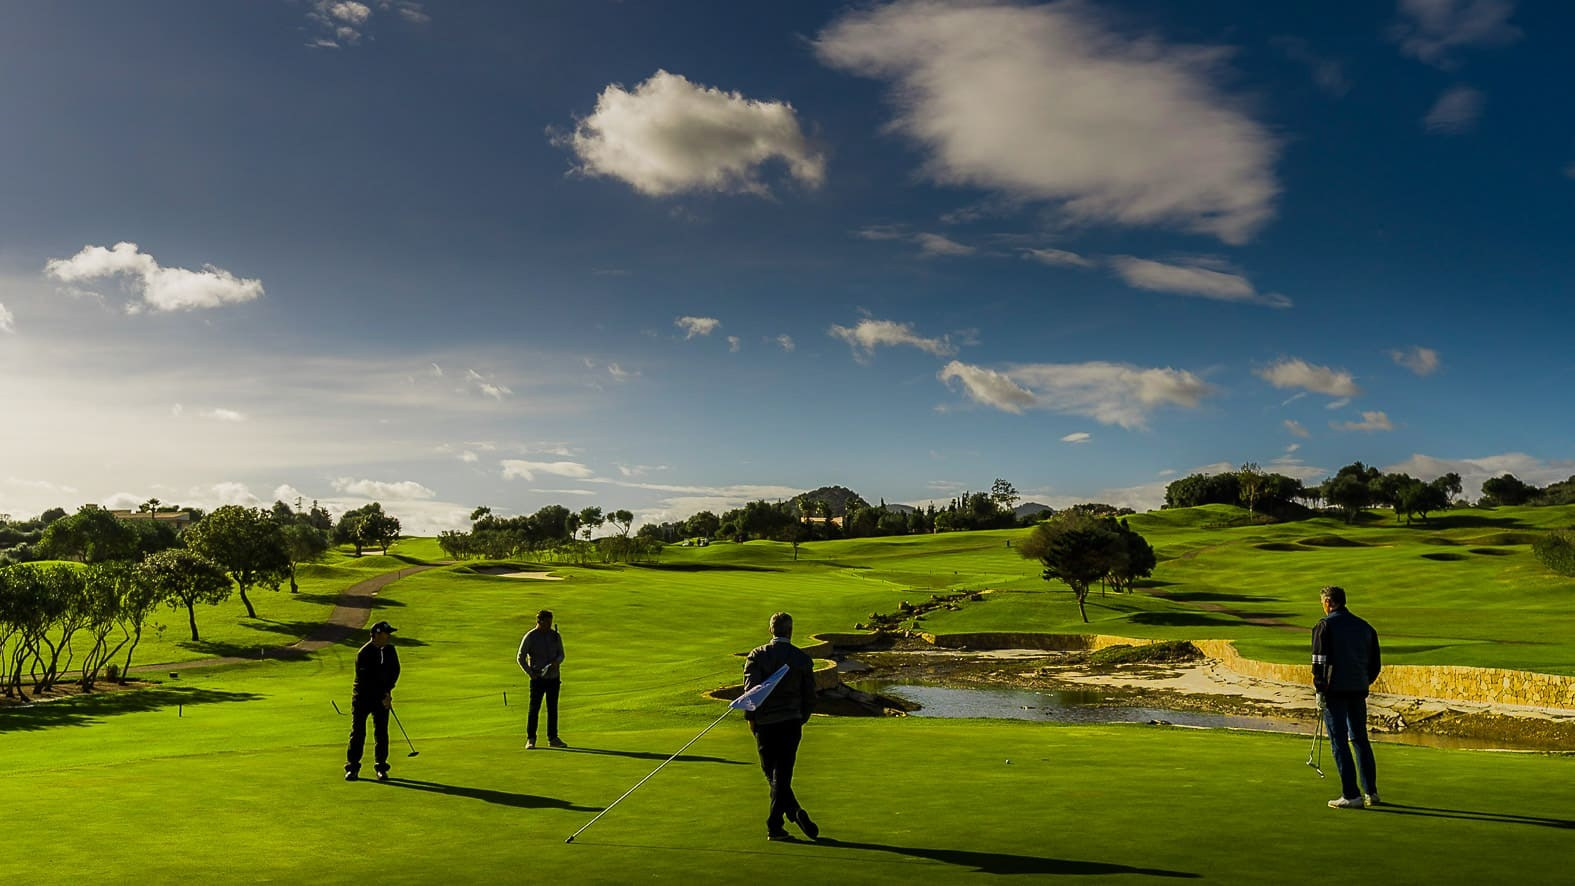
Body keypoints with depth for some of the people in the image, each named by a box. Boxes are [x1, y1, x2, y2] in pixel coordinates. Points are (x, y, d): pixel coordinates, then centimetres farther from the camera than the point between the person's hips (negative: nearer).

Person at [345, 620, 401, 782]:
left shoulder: (390, 650, 1)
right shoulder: (364, 654, -17)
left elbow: (395, 671, 9)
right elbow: (367, 680, -18)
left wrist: (387, 691, -4)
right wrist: (384, 696, -15)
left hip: (382, 697, 4)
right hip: (362, 697, -4)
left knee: (381, 732, 1)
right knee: (358, 731, -2)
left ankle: (381, 767, 8)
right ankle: (352, 767, 9)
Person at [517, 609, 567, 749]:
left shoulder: (555, 636, 6)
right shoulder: (530, 637, -6)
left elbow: (561, 654, 12)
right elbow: (521, 658, -2)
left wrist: (556, 662, -10)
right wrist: (531, 673, -11)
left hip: (553, 677, 4)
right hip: (538, 679, -4)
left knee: (553, 709, 7)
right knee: (534, 709, -5)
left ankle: (553, 738, 15)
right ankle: (530, 739, 3)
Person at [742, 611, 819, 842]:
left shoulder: (757, 655, -4)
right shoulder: (803, 658, 1)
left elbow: (751, 688, -13)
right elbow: (810, 696, 5)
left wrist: (751, 717, -1)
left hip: (764, 722, -1)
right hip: (791, 723, 1)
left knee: (771, 772, 10)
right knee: (782, 774, 5)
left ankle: (795, 812, -3)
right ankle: (774, 826, 2)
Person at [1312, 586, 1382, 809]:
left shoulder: (1324, 625, -7)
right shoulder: (1365, 626, 11)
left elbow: (1319, 660, -12)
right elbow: (1375, 662, 13)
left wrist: (1319, 688, -6)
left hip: (1334, 690, -6)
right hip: (1358, 690, 6)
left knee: (1339, 742, -1)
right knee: (1360, 739, 16)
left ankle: (1351, 796, -2)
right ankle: (1372, 792, 19)